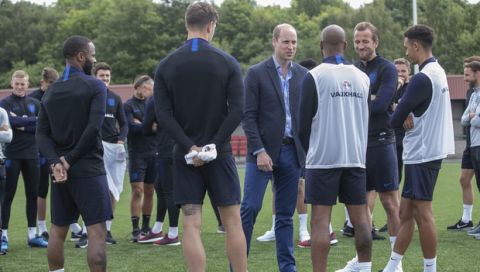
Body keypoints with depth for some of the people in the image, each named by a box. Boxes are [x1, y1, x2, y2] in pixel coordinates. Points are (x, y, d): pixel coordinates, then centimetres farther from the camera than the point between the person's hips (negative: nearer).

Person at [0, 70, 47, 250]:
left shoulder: (35, 104, 11)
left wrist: (23, 125, -11)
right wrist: (33, 120, -11)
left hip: (31, 155, 4)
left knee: (33, 195, 7)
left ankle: (32, 235, 14)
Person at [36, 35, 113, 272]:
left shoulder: (50, 92, 11)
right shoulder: (95, 86, -7)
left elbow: (42, 134, 2)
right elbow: (93, 128, -17)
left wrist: (56, 162, -8)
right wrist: (71, 159, -10)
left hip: (60, 170, 6)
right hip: (88, 169, -6)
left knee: (57, 230, 14)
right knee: (97, 231, -6)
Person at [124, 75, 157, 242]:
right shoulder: (129, 106, 0)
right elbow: (131, 127, -12)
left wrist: (141, 124, -9)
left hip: (153, 153, 5)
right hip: (137, 153, -5)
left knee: (149, 192, 8)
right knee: (137, 191, -8)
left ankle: (145, 228, 16)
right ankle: (135, 230, -5)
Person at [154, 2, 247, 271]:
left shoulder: (166, 65, 1)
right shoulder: (227, 62, -3)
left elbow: (163, 114, -6)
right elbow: (237, 111, -11)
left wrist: (189, 147, -8)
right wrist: (214, 144, -10)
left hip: (185, 156, 1)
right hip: (220, 153, -1)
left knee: (191, 225, 1)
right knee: (232, 222, 7)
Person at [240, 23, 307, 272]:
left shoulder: (303, 75, 9)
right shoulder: (256, 73, -2)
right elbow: (248, 116, -6)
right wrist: (259, 151, -13)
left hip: (292, 151, 4)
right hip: (263, 150, -4)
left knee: (285, 213, 8)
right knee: (250, 208, -7)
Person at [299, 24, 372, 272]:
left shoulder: (315, 76, -6)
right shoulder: (362, 77, 7)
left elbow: (304, 122, -4)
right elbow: (367, 120, 13)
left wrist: (308, 150, 13)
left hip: (323, 158, -4)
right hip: (356, 157, 4)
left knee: (320, 219, -3)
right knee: (360, 216, 10)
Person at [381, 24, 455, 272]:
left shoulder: (422, 78, -18)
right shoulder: (438, 71, 11)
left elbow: (395, 119, -15)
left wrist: (402, 118, 5)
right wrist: (408, 118, -9)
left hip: (422, 154, -9)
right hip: (429, 151, 9)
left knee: (422, 213, -3)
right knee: (406, 211, 12)